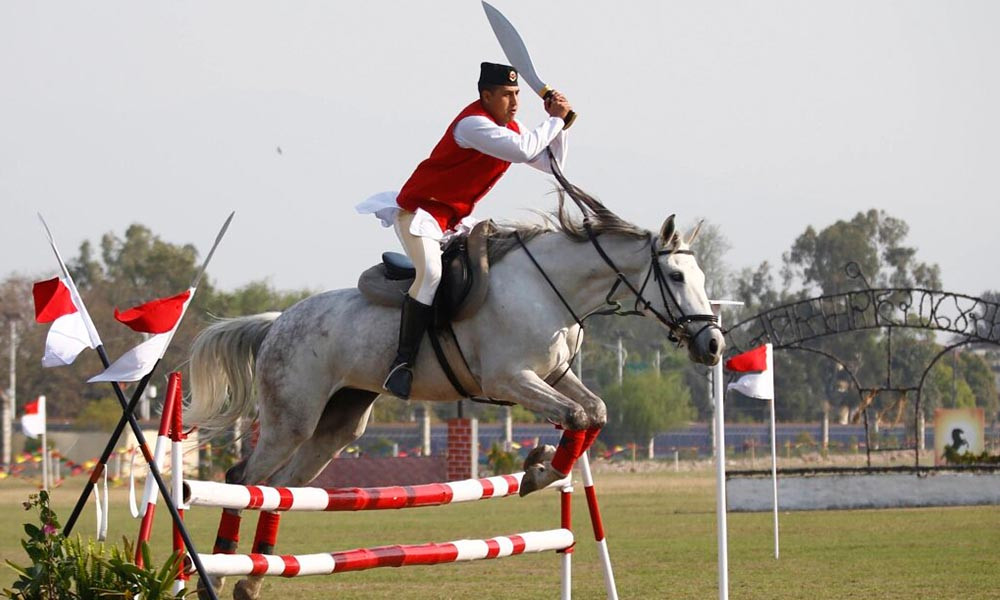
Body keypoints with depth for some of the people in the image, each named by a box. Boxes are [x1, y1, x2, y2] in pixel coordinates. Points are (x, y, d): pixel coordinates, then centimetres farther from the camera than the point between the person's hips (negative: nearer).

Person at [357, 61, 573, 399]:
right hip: (419, 210, -10)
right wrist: (555, 120, -21)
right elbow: (524, 151, -33)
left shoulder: (510, 129, 7)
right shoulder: (473, 124, -23)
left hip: (457, 220, 10)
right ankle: (402, 363, -29)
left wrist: (560, 123, -5)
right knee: (431, 273, -30)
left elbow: (551, 163, 9)